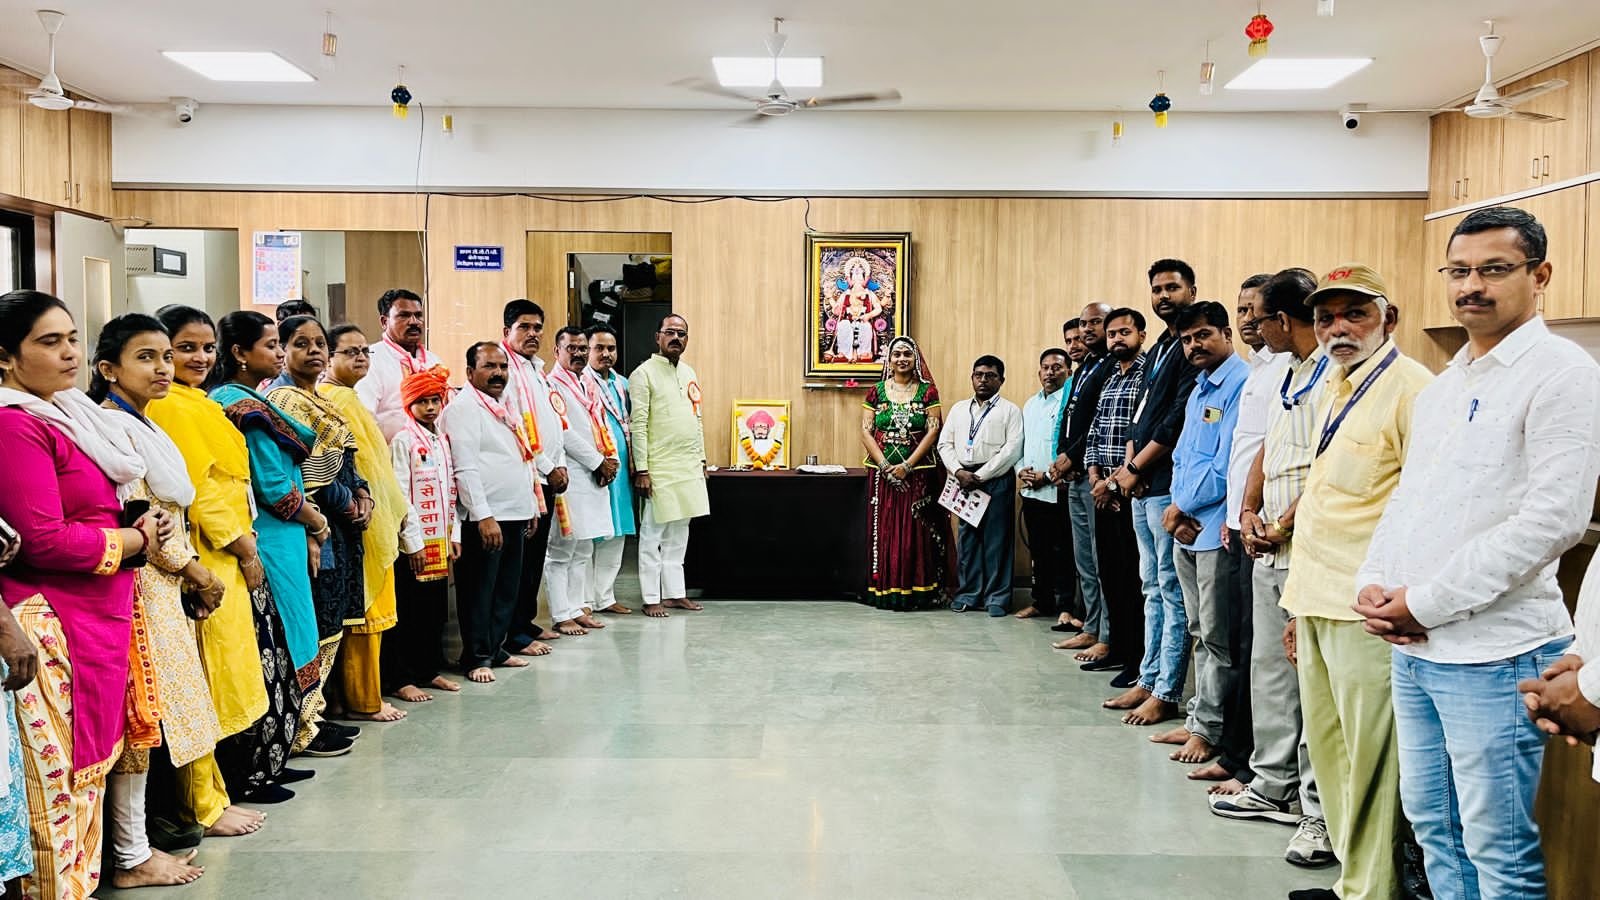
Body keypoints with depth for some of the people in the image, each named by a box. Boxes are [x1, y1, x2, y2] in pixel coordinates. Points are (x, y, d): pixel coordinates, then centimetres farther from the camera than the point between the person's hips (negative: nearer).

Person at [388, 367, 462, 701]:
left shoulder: (443, 441, 13)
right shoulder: (403, 440, -9)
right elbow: (399, 495, -14)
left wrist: (455, 534, 9)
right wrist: (414, 542, -16)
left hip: (440, 541, 7)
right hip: (413, 543, -7)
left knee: (436, 607, 12)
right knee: (407, 610, -1)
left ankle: (430, 670, 24)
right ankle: (400, 679, 6)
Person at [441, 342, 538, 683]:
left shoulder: (504, 407, 18)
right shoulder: (463, 408, -10)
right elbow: (465, 469, -17)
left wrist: (531, 506, 20)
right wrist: (484, 516, -22)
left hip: (516, 514, 9)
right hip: (486, 517, -9)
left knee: (507, 588, 13)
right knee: (479, 590, -1)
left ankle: (496, 648, 23)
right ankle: (477, 657, 7)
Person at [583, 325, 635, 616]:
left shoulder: (622, 384, 16)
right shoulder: (580, 383, -7)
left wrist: (632, 462, 13)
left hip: (620, 469, 8)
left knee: (616, 537, 11)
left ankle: (604, 597, 20)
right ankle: (585, 601, 3)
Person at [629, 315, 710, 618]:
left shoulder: (689, 374, 14)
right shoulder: (644, 374, -8)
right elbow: (638, 425, -12)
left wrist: (701, 459, 16)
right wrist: (641, 470, -16)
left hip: (689, 467, 7)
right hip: (659, 468, -7)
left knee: (679, 535, 12)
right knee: (653, 535, 0)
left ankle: (675, 592, 19)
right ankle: (651, 598, 6)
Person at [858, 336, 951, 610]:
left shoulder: (928, 391, 2)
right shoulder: (876, 391, 6)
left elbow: (932, 431, -5)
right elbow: (866, 432, 0)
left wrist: (907, 466, -13)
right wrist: (885, 466, -11)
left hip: (919, 472, -1)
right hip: (883, 473, 1)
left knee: (917, 533, -1)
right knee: (885, 531, 2)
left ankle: (917, 591, 5)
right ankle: (885, 591, 7)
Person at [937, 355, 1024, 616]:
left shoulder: (1010, 410, 2)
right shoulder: (959, 409, 17)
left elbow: (1012, 449, -8)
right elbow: (945, 443, 11)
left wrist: (980, 476, -12)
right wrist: (958, 472, -6)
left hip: (996, 480, -4)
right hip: (963, 479, 4)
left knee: (996, 539, -2)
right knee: (966, 537, 7)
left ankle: (997, 597, 5)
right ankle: (968, 593, 14)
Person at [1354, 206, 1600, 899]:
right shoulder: (1441, 389, 16)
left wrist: (1427, 601, -16)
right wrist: (1373, 582, 0)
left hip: (1494, 653, -8)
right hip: (1413, 648, 8)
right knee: (1433, 828, 18)